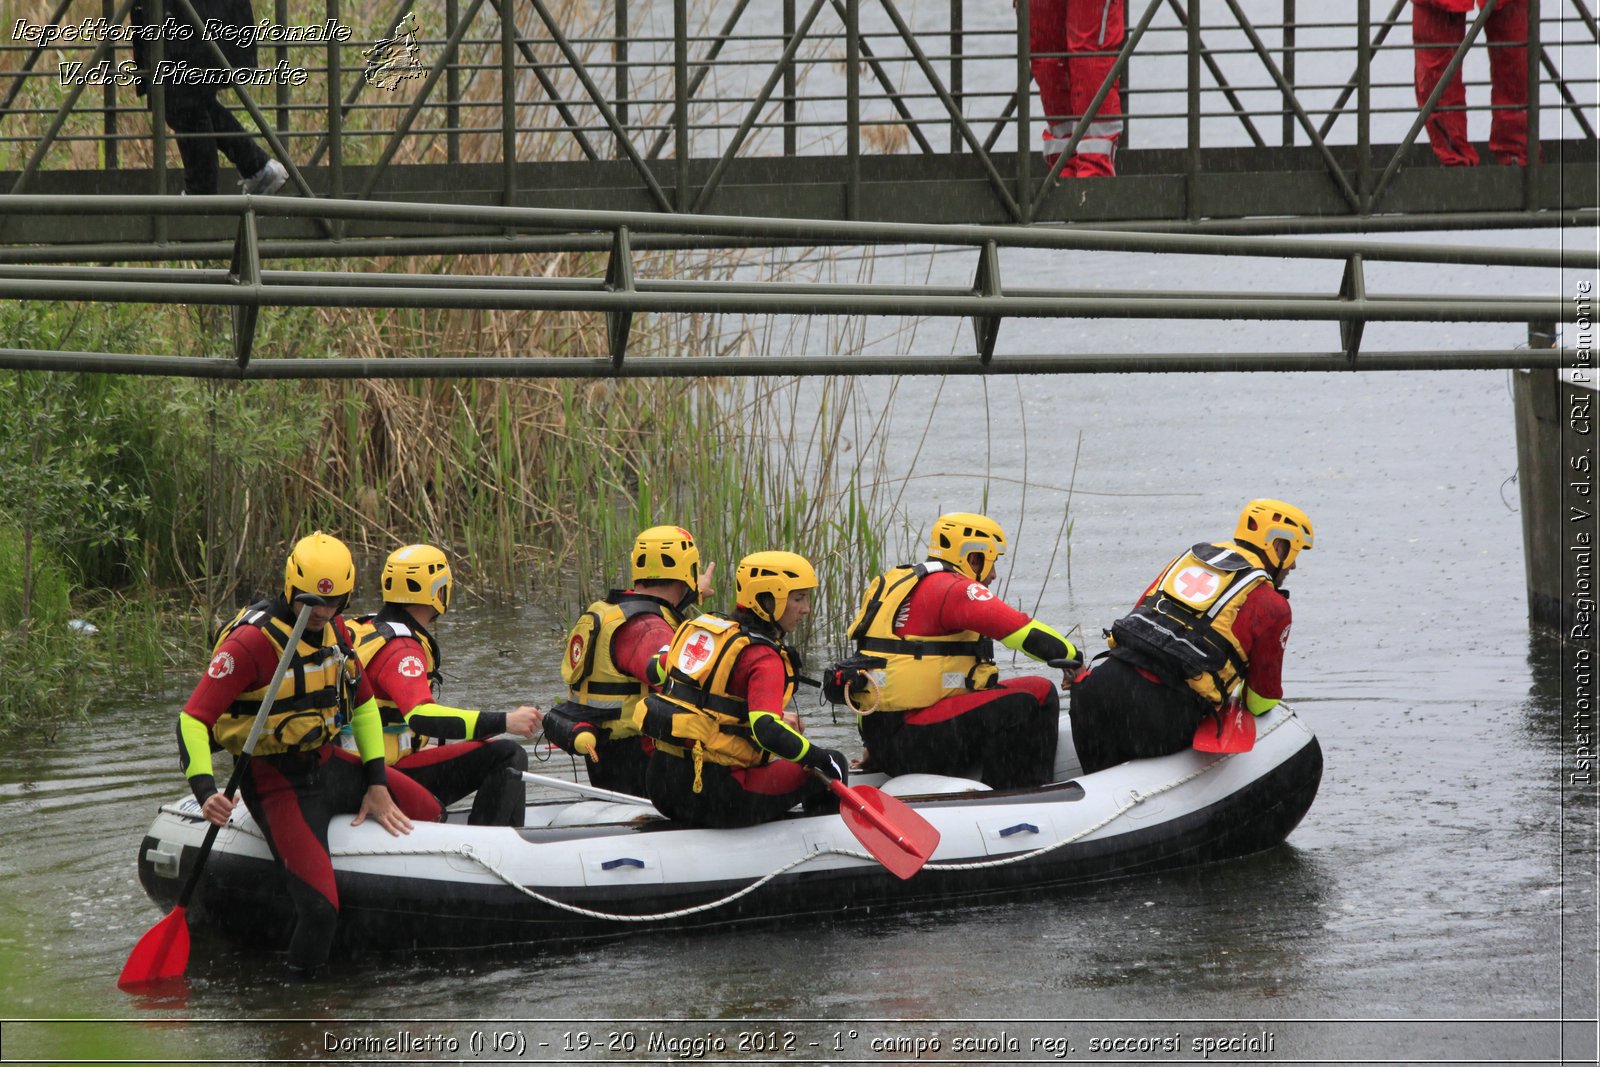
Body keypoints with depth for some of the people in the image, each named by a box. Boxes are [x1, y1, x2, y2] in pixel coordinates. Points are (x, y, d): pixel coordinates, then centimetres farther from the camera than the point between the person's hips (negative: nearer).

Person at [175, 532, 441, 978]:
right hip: (277, 784, -8)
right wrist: (205, 792, -38)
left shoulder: (335, 631, 4)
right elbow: (193, 720, -24)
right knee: (321, 907, -23)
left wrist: (377, 784, 9)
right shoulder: (252, 642, -21)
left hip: (327, 763, 8)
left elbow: (363, 705, 17)